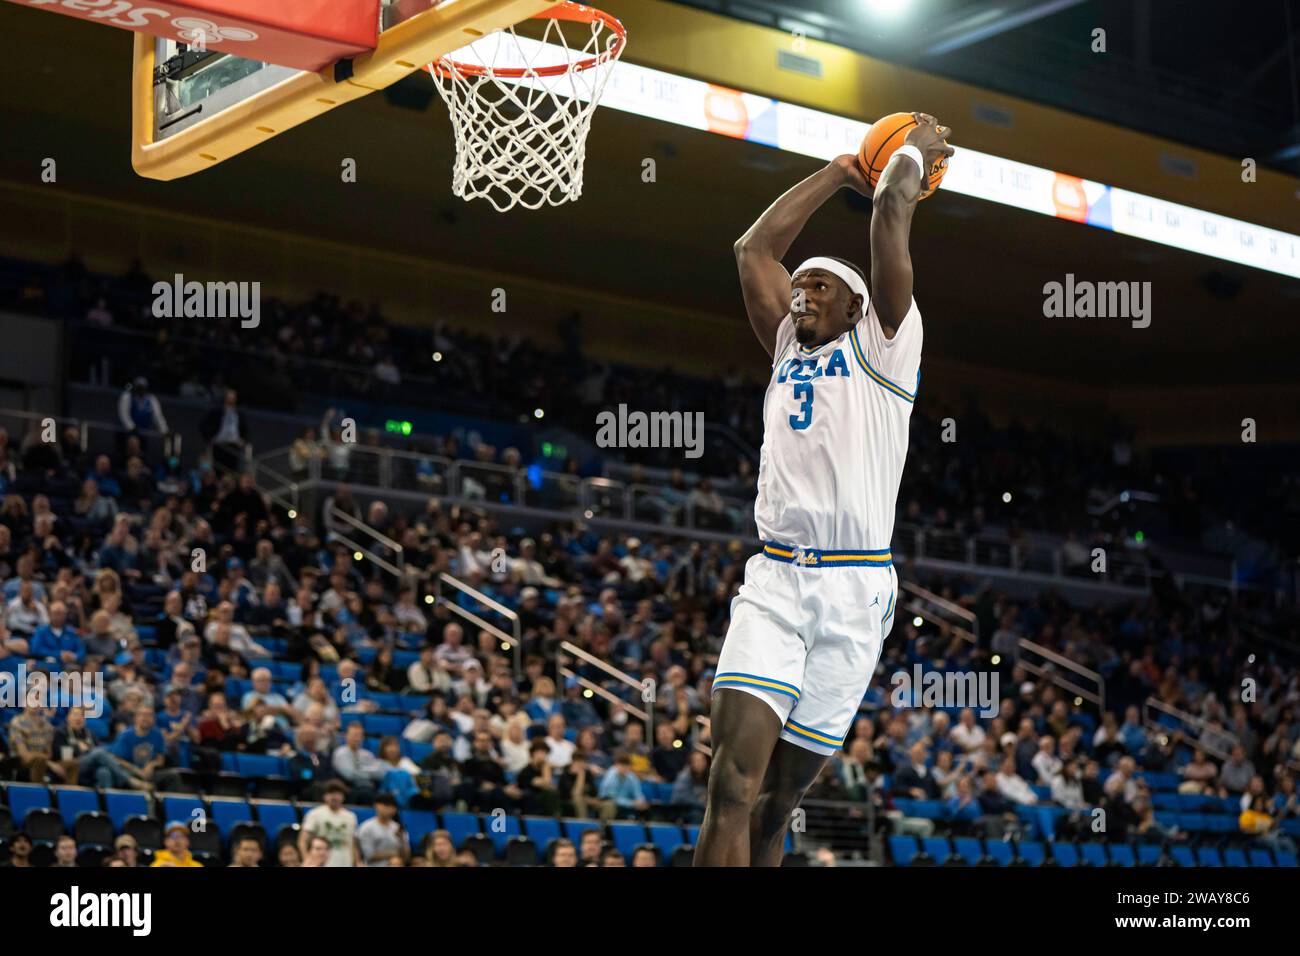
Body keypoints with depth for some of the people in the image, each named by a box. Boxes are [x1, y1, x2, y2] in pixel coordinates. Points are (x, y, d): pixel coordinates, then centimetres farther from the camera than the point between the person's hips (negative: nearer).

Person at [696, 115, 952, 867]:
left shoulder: (882, 344, 9)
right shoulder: (789, 350, 22)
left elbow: (894, 211, 4)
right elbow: (756, 246, 22)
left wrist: (917, 152, 20)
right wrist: (840, 172, 28)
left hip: (854, 588, -3)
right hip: (774, 581, 3)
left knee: (777, 803, -1)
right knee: (732, 787, -15)